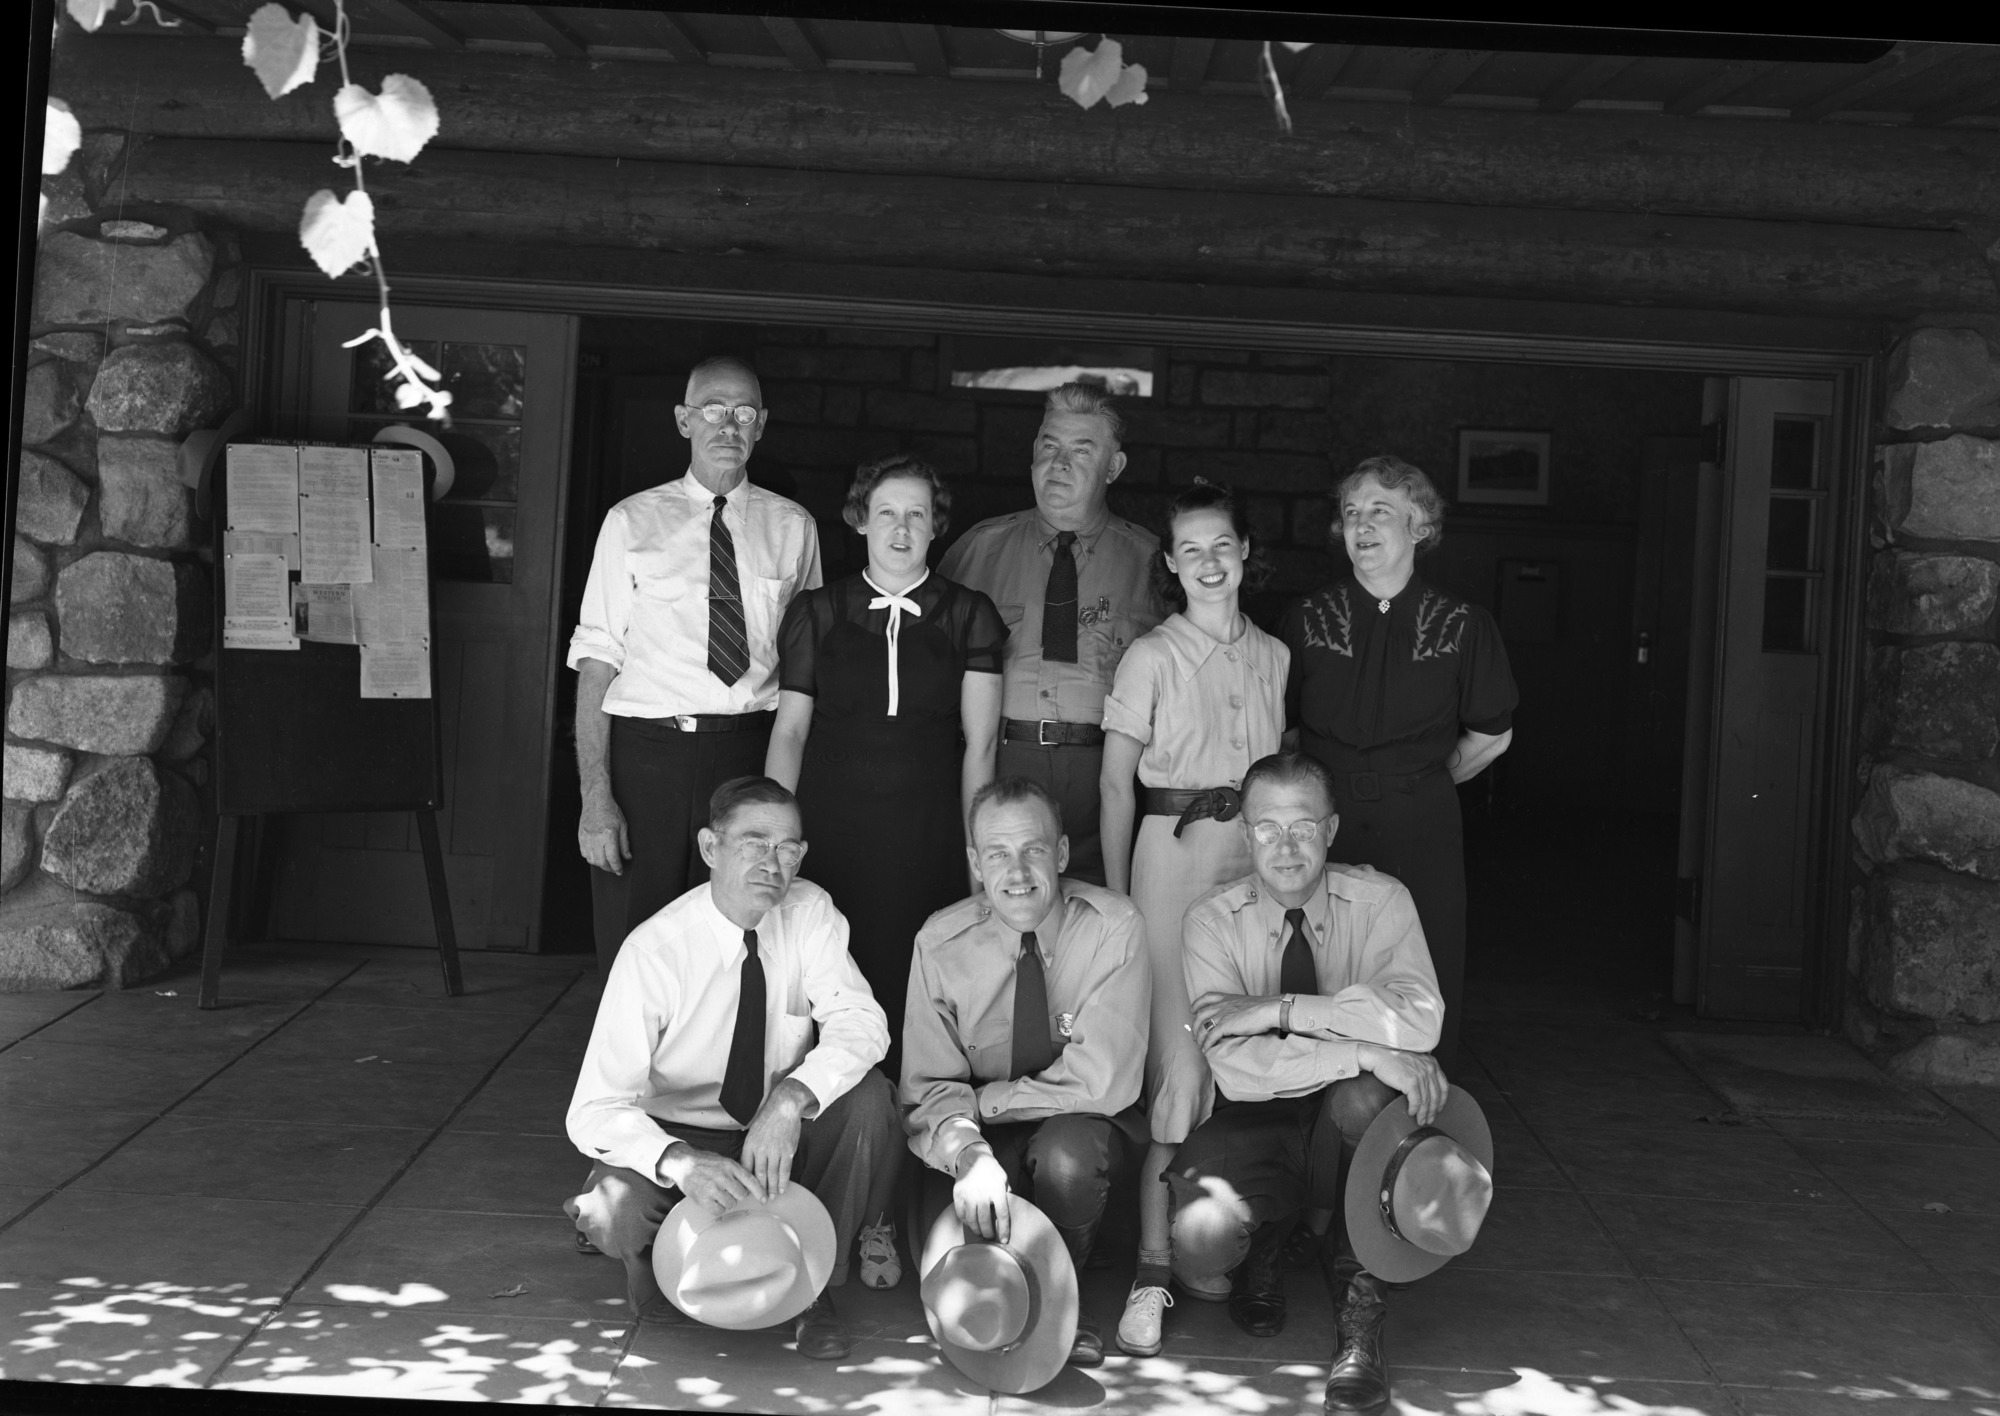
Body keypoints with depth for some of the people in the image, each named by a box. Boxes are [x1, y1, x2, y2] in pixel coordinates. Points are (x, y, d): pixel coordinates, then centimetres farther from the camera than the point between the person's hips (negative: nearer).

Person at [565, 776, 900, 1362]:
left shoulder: (809, 912, -11)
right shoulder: (653, 952, -21)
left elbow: (860, 1022, -21)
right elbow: (595, 1110, -25)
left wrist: (791, 1099, -41)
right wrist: (680, 1162, -46)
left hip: (782, 1136, 3)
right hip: (681, 1134, -3)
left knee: (868, 1098, -27)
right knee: (619, 1209, -34)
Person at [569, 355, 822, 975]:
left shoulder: (793, 528, 10)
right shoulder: (631, 522, 5)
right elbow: (596, 662, -1)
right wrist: (596, 796, -10)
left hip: (751, 758, 1)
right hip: (645, 752, -1)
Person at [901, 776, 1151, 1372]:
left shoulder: (1113, 928, -17)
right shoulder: (941, 943, -10)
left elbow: (1101, 1083, -22)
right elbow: (929, 1088, -12)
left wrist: (981, 1100, -18)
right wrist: (970, 1154, -33)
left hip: (1086, 1127, -1)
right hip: (987, 1136, 2)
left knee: (1066, 1152, -35)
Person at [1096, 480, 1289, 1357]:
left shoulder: (1273, 657, 11)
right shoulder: (1151, 658, 1)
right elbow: (1116, 783, 2)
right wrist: (1116, 898, -1)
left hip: (1259, 863, 4)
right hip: (1173, 855, -3)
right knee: (1179, 1066, -9)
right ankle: (1153, 1268, -6)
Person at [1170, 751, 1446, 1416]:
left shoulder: (1379, 900, -7)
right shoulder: (1212, 920, -9)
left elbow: (1418, 1018, -27)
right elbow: (1231, 1062, -23)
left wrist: (1280, 1008, -29)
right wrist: (1363, 1050, -33)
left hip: (1348, 1132, 0)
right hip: (1254, 1128, 0)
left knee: (1368, 1095, -36)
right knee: (1201, 1239, -30)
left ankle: (1360, 1302, -15)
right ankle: (1265, 1242, 11)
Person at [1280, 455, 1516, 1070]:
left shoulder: (1462, 626, 4)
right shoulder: (1308, 620, 6)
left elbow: (1490, 736, 14)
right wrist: (1324, 786, 8)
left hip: (1422, 832, 0)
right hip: (1324, 825, 0)